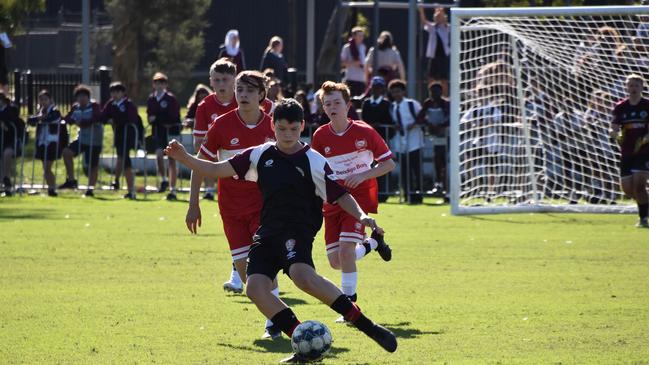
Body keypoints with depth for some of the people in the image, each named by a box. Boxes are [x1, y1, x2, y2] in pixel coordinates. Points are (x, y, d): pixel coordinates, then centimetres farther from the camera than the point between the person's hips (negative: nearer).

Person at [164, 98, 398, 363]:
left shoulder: (313, 162, 0)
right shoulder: (261, 155, 11)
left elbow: (340, 195, 0)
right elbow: (218, 170, 13)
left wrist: (361, 215, -17)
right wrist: (184, 158, 3)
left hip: (297, 231, -5)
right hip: (267, 233, 5)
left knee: (302, 276, -34)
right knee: (255, 289, -18)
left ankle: (367, 326, -28)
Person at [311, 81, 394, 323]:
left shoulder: (364, 132, -9)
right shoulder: (320, 136, -2)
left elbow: (389, 164, -3)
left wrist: (363, 176, -17)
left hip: (360, 194, -4)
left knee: (346, 246, -23)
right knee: (335, 261, 0)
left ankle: (349, 303, -10)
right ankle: (372, 243, 30)